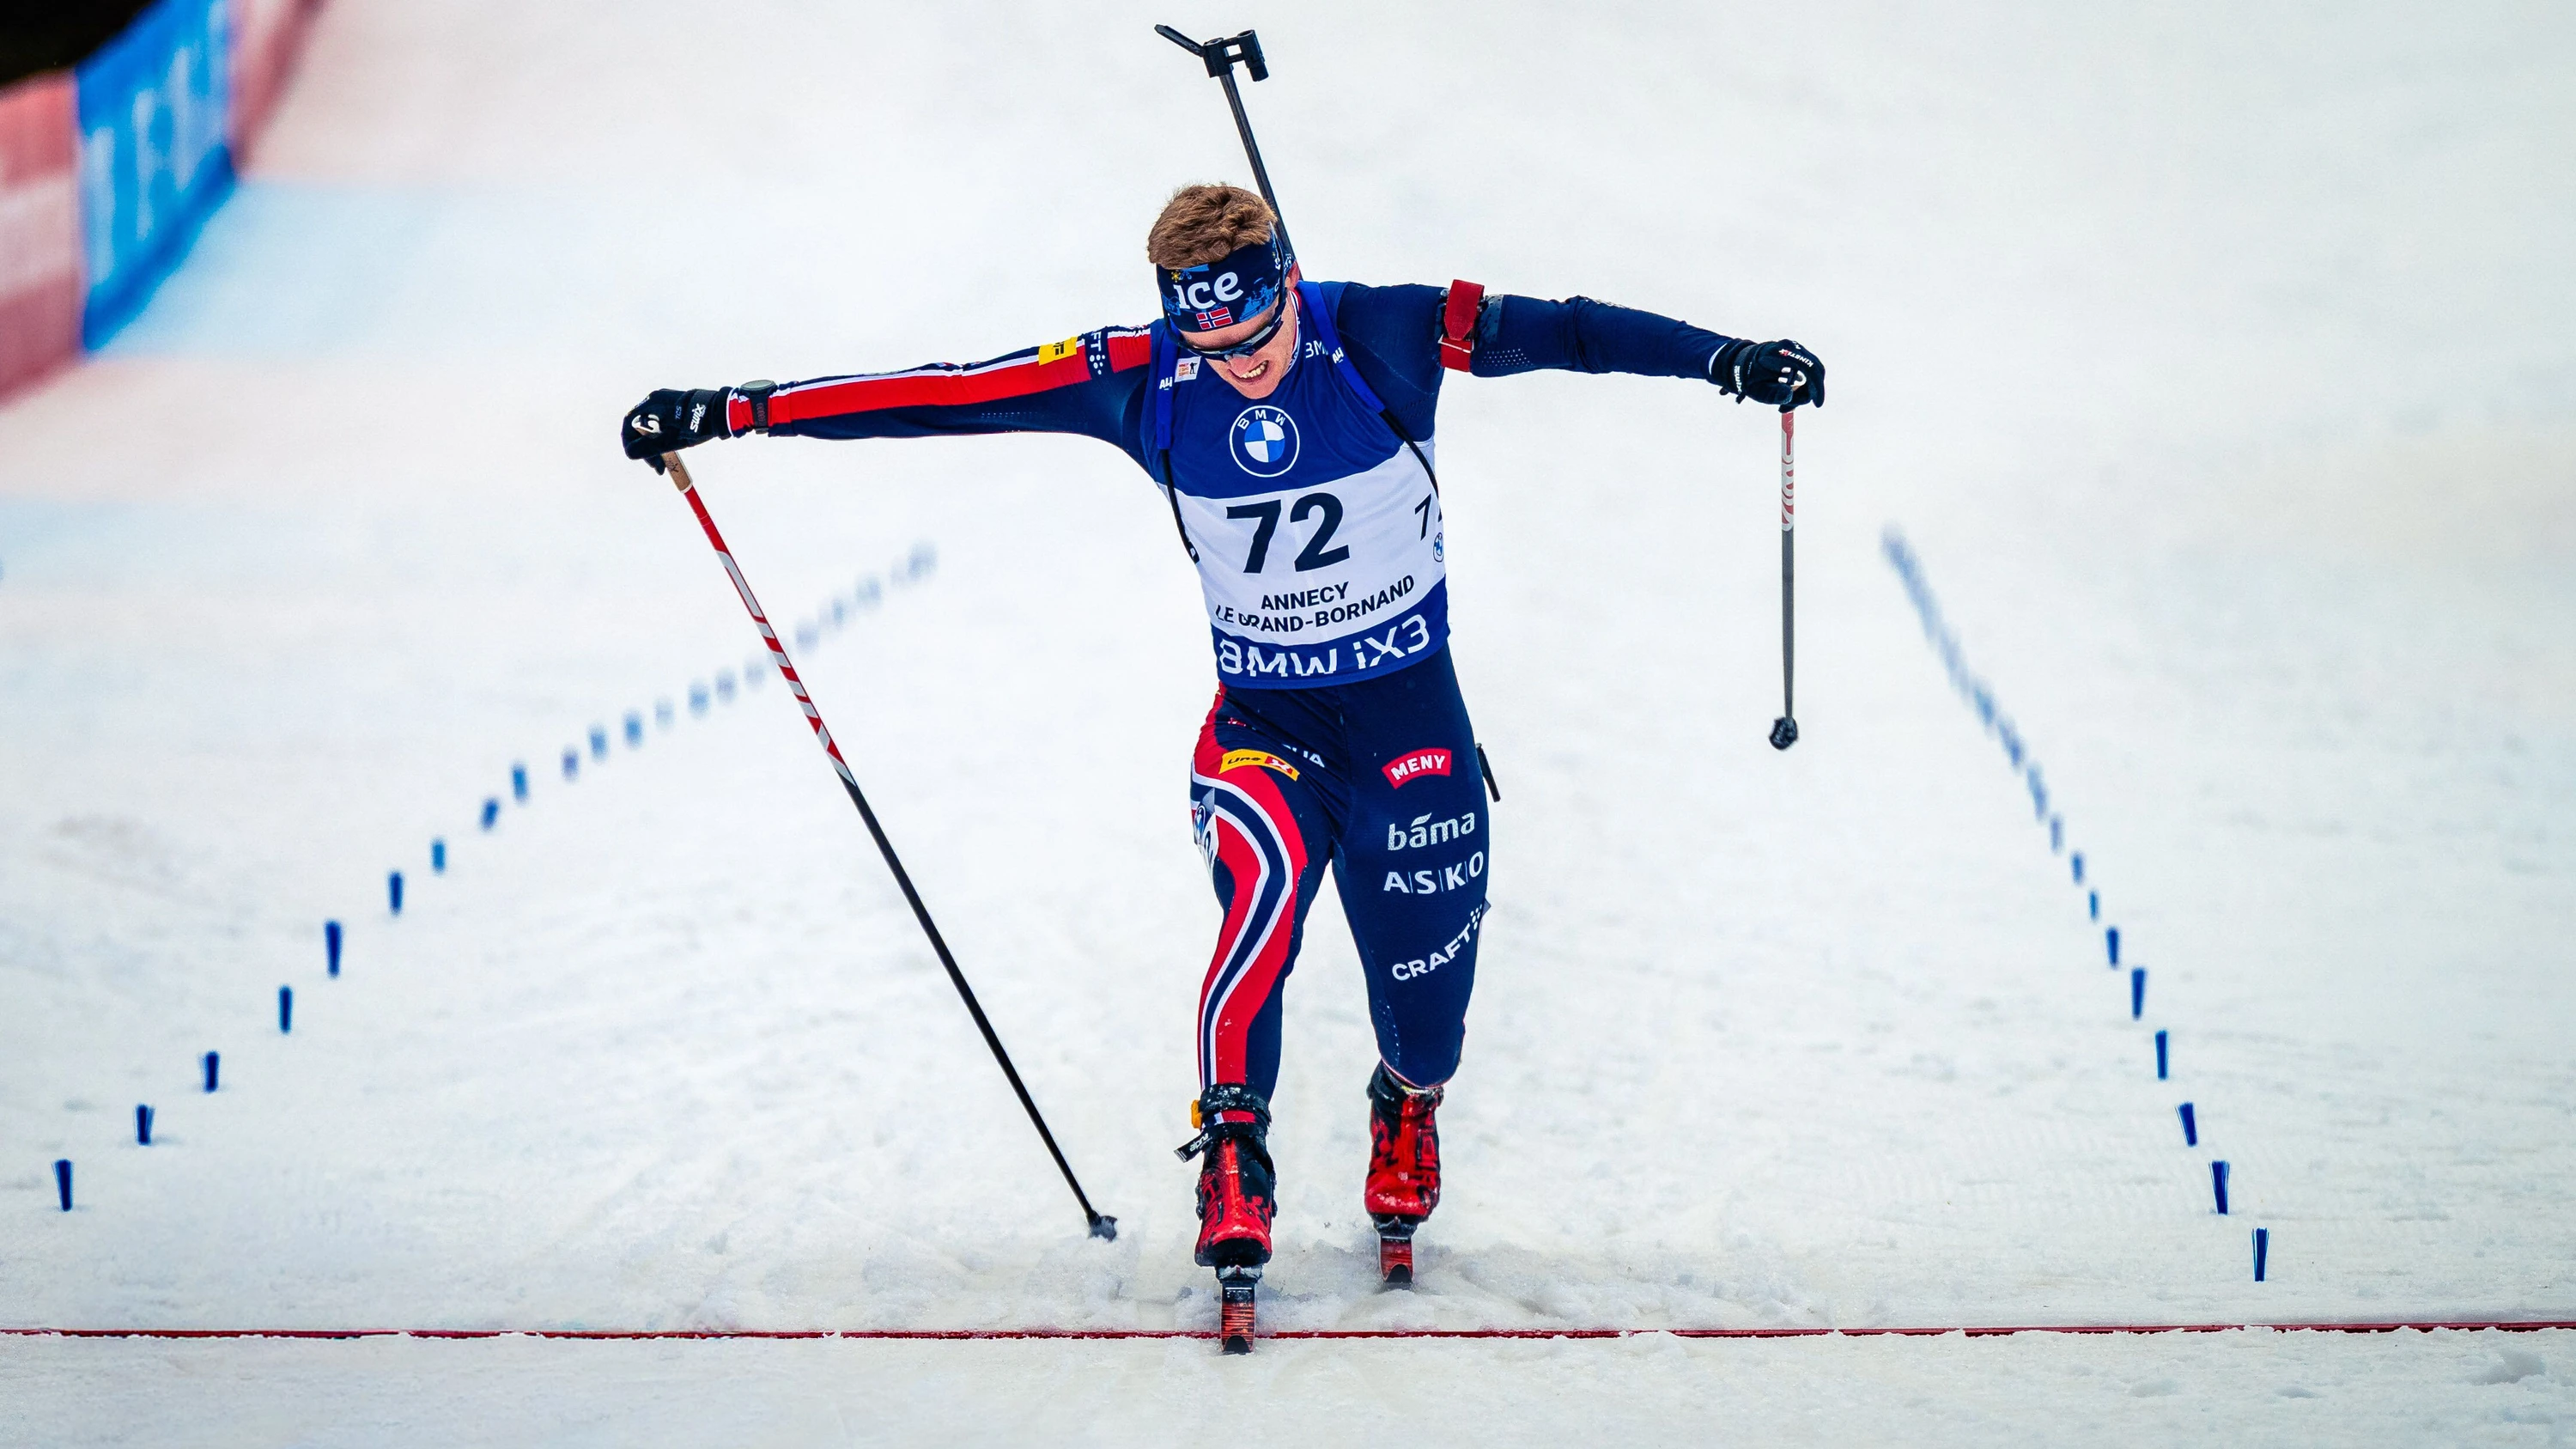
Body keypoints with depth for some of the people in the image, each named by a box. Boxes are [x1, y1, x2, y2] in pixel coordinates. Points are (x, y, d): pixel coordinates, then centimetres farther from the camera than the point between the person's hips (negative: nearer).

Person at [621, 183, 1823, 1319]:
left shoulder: (1378, 337, -16)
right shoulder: (1142, 381, -12)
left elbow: (1551, 330, -20)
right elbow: (948, 395, -12)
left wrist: (1724, 359, -33)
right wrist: (733, 413, -13)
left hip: (1410, 705, 0)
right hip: (1262, 712, 0)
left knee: (1423, 954, 5)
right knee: (1266, 877, -30)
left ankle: (1409, 1111, 41)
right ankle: (1232, 1146, -19)